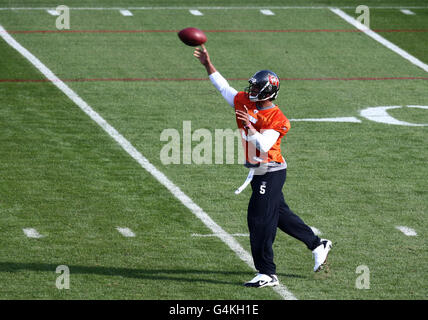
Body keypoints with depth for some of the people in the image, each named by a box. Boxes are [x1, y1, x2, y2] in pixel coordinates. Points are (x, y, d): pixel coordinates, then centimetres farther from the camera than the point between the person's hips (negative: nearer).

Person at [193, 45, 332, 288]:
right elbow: (223, 87, 13)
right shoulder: (245, 103, 3)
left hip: (271, 173, -9)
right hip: (259, 173, 9)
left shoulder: (276, 120, -20)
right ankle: (318, 245, 34)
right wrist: (208, 64, 10)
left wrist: (250, 126, -37)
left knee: (259, 220, -9)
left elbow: (264, 146, -31)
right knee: (280, 214, 19)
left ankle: (267, 274, -4)